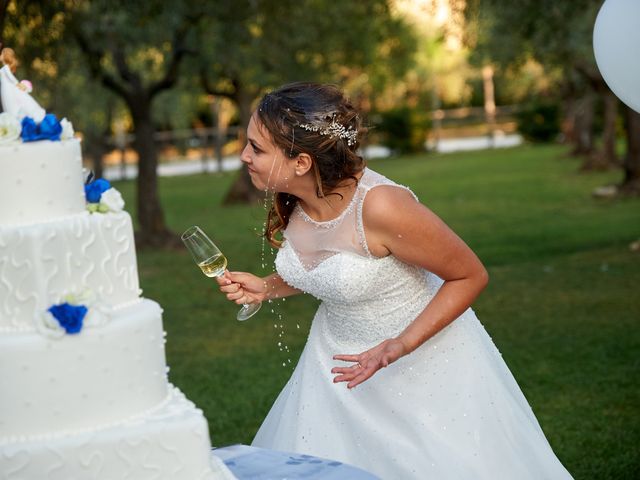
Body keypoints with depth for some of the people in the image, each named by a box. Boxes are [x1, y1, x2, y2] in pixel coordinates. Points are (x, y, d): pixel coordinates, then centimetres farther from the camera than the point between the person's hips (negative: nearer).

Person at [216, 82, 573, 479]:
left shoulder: (380, 206, -31)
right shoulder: (292, 199, -9)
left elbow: (470, 276, -20)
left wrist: (401, 346, -29)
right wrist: (266, 288, -5)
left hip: (423, 351, -6)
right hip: (342, 357, 7)